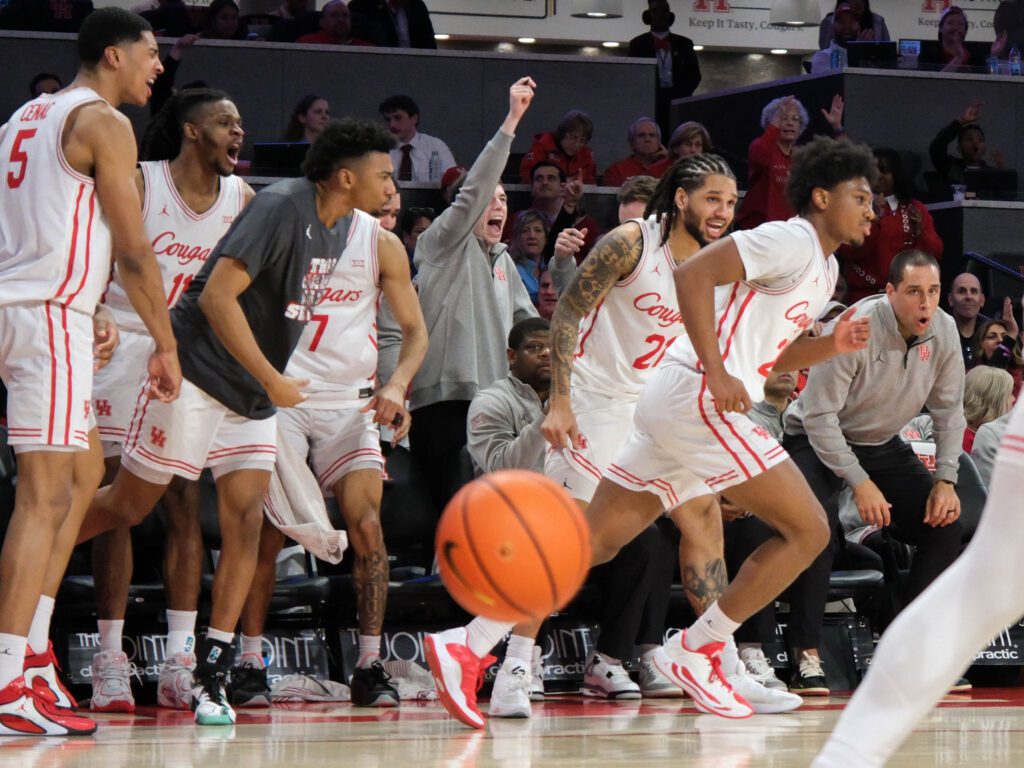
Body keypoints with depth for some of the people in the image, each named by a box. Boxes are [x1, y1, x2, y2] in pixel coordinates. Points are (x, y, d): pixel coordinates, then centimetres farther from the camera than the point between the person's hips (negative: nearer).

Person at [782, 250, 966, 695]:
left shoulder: (943, 332, -12)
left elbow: (948, 411, 0)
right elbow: (819, 415, -26)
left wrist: (946, 480, -9)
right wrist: (860, 483, -29)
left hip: (883, 445, 6)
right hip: (818, 441, -6)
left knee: (945, 523, -7)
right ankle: (807, 655, -22)